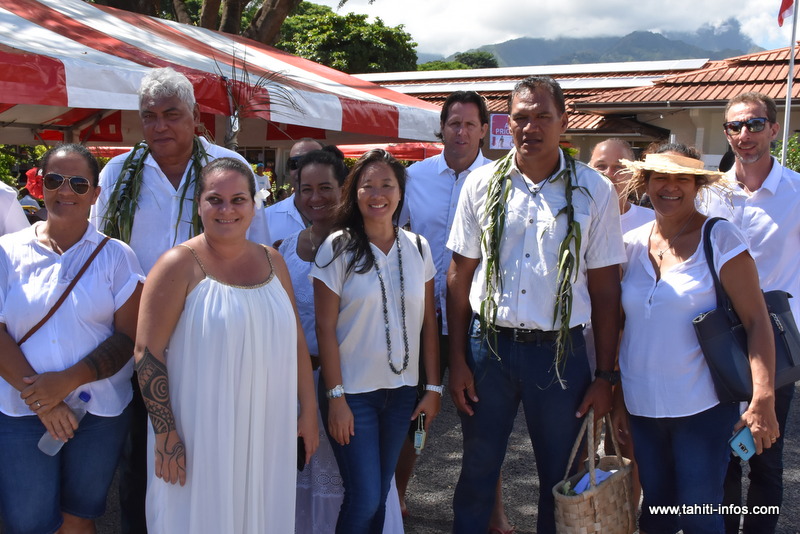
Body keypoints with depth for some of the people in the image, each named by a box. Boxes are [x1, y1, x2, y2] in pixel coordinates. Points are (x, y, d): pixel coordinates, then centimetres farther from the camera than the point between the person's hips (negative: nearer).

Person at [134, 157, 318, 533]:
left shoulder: (272, 262, 5)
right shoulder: (179, 266, -10)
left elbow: (295, 340, 10)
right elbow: (147, 353, -12)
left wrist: (308, 410, 8)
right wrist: (166, 434, -15)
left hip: (266, 430, 5)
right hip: (199, 433, -4)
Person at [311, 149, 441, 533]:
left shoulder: (418, 248, 3)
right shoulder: (338, 248, -7)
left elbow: (428, 323, 6)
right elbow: (325, 328, -8)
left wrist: (434, 387, 3)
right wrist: (335, 397, -12)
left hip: (401, 390, 4)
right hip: (352, 392, -3)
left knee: (379, 496, 13)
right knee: (364, 499, -3)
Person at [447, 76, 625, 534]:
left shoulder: (594, 191, -2)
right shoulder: (483, 184, 2)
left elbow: (606, 288, -1)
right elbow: (460, 276, 4)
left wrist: (605, 376, -3)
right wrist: (457, 359, 0)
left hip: (560, 350, -1)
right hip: (488, 345, 1)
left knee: (560, 480, 13)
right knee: (477, 473, 13)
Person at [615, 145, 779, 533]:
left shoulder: (720, 239, -8)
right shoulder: (631, 244, 4)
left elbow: (757, 321, -10)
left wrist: (762, 400, -19)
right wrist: (617, 397, 11)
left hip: (703, 408, -4)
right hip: (642, 406, 4)